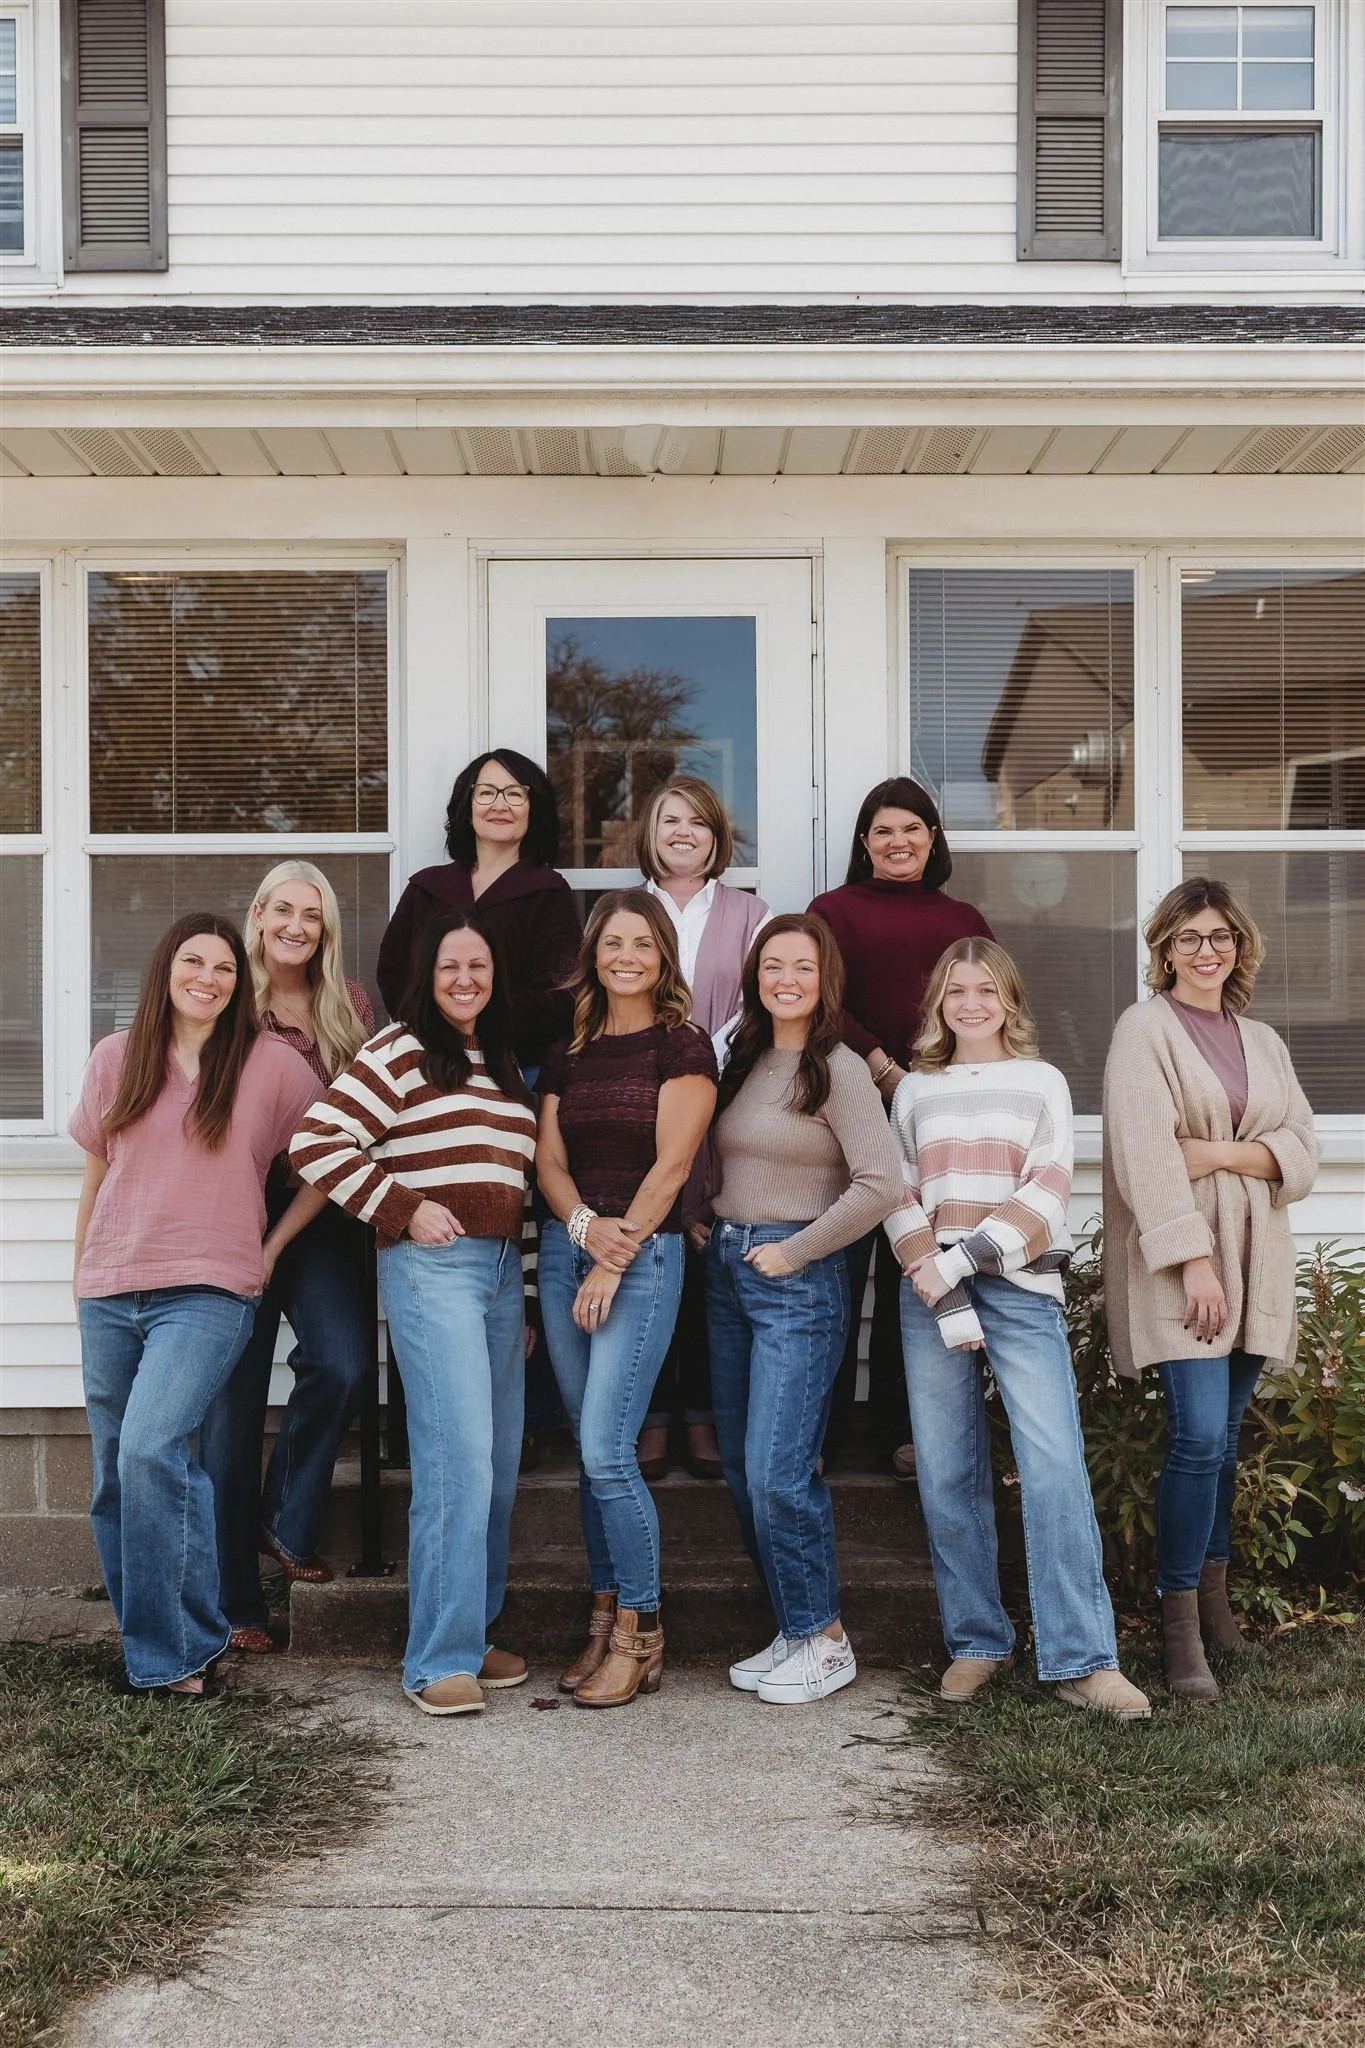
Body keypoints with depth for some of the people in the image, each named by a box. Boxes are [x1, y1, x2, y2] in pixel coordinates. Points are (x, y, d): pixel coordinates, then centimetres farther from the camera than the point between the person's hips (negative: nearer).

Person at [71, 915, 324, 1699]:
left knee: (151, 1452, -20)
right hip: (111, 1293, 4)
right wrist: (81, 1278, 15)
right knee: (117, 1478, 7)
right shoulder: (116, 1058, 8)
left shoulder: (272, 1063, -2)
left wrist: (272, 1248, 1)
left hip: (208, 1291, -4)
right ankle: (162, 1640, 21)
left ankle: (172, 1653, -7)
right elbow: (96, 1175, 15)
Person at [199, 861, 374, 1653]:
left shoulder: (351, 1006, 9)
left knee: (342, 1364, -17)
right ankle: (235, 1600, 10)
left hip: (322, 1214, 2)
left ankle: (289, 1524, 10)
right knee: (236, 1398, 0)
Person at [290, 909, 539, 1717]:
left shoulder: (506, 1066, 18)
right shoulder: (401, 1053, -4)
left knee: (500, 1461, 10)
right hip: (431, 1266, -7)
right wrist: (401, 1208, -13)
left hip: (502, 1268, 7)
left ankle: (475, 1629, 24)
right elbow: (316, 1143, -12)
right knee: (459, 1457, -12)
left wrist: (527, 1296, 19)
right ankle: (440, 1657, -4)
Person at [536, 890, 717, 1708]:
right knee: (592, 1449, 8)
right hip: (565, 1248, 6)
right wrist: (584, 1225, -12)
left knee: (606, 1449, -11)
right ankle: (607, 1617, 18)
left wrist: (616, 1259, -12)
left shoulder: (682, 1045, -3)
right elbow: (549, 1157, 8)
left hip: (646, 1253, -5)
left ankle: (640, 1633, 2)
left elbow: (671, 1163, -9)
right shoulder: (568, 1054, 14)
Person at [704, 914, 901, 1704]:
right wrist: (713, 1226, 7)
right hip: (727, 1269, 8)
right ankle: (794, 1631, 22)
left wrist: (794, 1251, -13)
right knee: (743, 1471, 10)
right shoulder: (745, 1061, 12)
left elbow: (880, 1184, -18)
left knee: (778, 1474, -9)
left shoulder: (838, 1070, -10)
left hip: (797, 1279, -8)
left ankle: (827, 1641, 7)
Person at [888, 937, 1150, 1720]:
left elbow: (1046, 1197, -1)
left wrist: (965, 1259, -12)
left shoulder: (1044, 1083, 9)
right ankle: (977, 1642, 13)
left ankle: (1080, 1660, -9)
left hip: (1021, 1288, -2)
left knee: (1056, 1466, -12)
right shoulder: (915, 1091, 13)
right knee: (948, 1472, 2)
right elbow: (901, 1201, 5)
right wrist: (944, 1293, -8)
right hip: (930, 1292, 2)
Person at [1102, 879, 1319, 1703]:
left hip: (1254, 1260, 5)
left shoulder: (1263, 1041, 17)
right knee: (1200, 1434, -13)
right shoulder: (1145, 1029, -2)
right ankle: (1181, 1625, -5)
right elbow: (1144, 1153, -11)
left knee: (1224, 1436, 8)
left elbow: (1304, 1149, 9)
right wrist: (1192, 1259, -18)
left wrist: (1224, 1152, -10)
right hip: (1177, 1260, -5)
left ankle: (1214, 1594, 20)